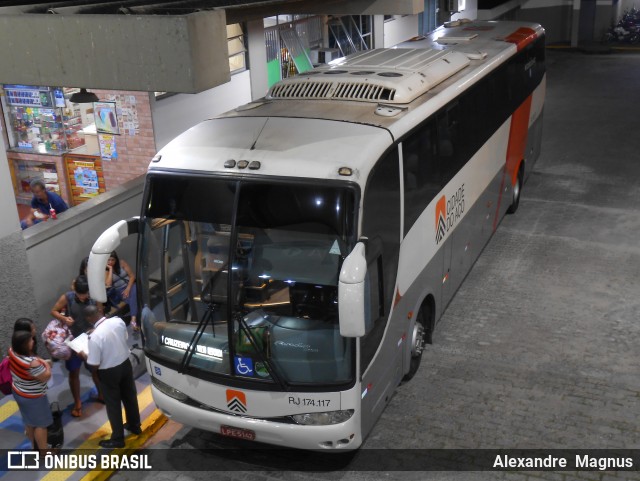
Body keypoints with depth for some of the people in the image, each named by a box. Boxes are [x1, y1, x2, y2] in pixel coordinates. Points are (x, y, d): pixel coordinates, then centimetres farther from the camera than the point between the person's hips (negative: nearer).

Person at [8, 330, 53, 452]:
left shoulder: (13, 352, -14)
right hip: (33, 397, -8)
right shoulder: (31, 363, -38)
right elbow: (46, 377, -25)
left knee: (29, 421, 27)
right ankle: (44, 451, 26)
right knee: (40, 424, 12)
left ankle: (34, 446, 45)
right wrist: (47, 365, -7)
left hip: (18, 392, 8)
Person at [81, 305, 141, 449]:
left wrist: (84, 355, -3)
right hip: (125, 364, 6)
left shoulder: (95, 336, -30)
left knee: (113, 404, 11)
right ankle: (134, 425, 44)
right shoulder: (118, 321, -13)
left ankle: (117, 439, 25)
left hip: (109, 372, -6)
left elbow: (94, 364, -21)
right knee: (130, 396, 24)